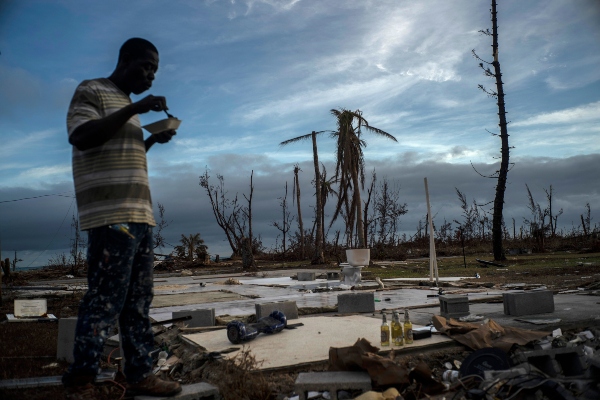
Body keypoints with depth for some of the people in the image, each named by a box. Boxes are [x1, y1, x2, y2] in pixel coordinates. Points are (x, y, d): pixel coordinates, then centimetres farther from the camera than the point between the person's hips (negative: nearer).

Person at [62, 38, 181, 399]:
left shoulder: (128, 104, 25)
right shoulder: (91, 91, 2)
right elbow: (81, 136, -14)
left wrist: (153, 140, 14)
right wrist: (134, 109, -16)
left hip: (140, 214, 9)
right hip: (111, 214, -9)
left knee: (138, 302, 7)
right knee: (105, 300, -9)